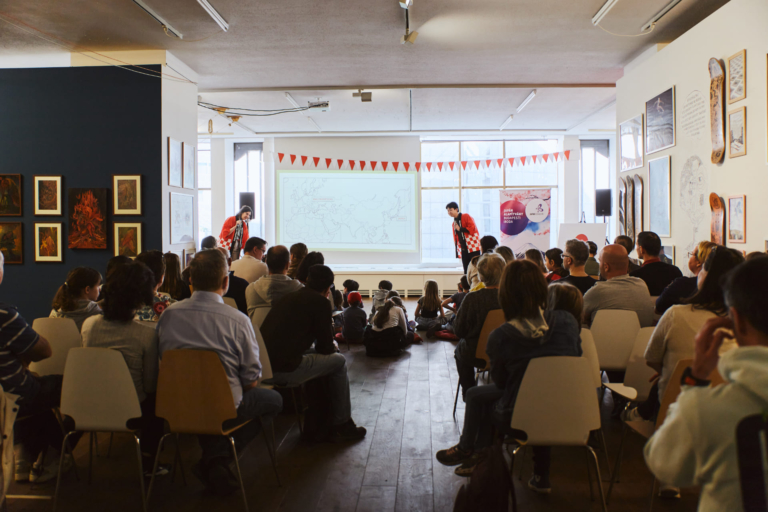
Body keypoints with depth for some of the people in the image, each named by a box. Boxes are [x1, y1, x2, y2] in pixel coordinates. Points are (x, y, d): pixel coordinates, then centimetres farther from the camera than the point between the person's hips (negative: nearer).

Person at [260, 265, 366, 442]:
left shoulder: (290, 297, 20)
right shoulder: (320, 302, -3)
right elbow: (326, 347, 0)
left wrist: (328, 345, 39)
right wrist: (332, 346, 23)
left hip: (262, 366, 8)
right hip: (284, 370, -8)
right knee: (339, 362, 11)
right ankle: (342, 425, 19)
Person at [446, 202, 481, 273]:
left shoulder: (466, 216, -2)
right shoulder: (454, 222, 18)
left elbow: (472, 228, -14)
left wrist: (460, 229, -11)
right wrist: (457, 250, 14)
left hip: (473, 247, -6)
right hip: (464, 249, 7)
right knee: (466, 271, 5)